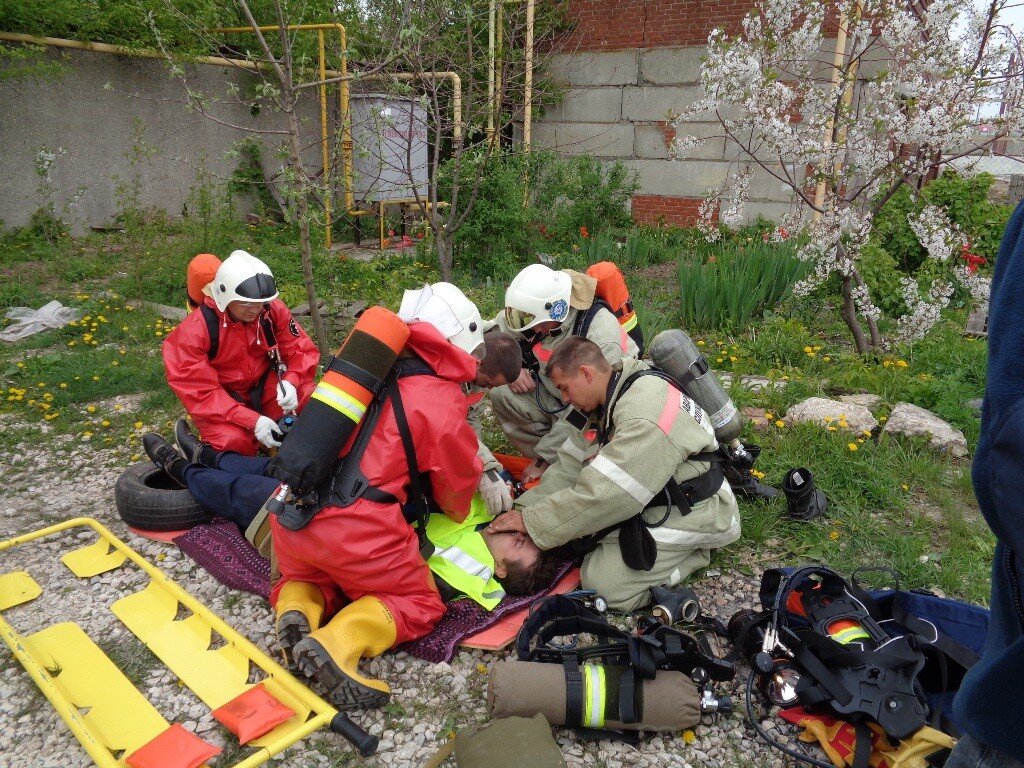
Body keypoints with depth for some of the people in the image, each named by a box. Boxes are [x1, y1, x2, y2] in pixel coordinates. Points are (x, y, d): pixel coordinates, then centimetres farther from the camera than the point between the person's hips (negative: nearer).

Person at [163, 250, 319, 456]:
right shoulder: (195, 330, -23)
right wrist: (252, 421, -33)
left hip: (263, 384, 3)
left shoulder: (273, 310, -15)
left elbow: (301, 349, -6)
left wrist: (290, 381, -30)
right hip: (219, 395, -3)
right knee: (234, 441, -31)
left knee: (309, 398, -23)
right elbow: (199, 391, -23)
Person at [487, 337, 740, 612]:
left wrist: (531, 521, -22)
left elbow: (603, 492, -29)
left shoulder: (644, 414, -28)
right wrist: (524, 507, -9)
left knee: (602, 584, -18)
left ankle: (694, 552, 0)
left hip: (695, 512, -10)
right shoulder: (609, 400, 3)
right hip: (658, 498, 10)